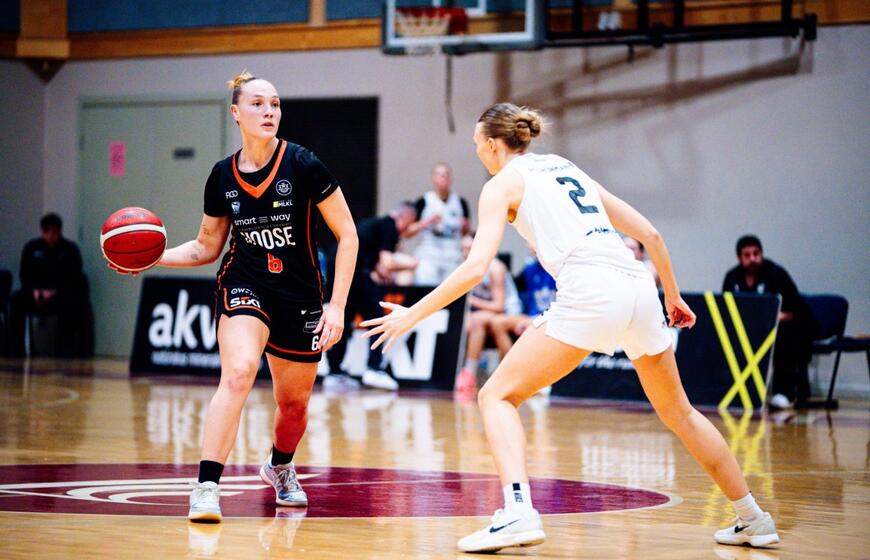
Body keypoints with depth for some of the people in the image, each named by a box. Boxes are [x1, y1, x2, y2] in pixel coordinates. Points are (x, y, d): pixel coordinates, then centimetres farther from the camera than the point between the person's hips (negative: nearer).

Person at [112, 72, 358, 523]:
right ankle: (206, 488, -30)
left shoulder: (303, 166, -12)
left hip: (301, 299, 0)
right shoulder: (222, 177, -2)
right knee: (238, 372, -28)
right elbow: (207, 247, 11)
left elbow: (347, 236, -6)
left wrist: (337, 305, -11)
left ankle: (280, 467, 47)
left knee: (294, 403, 13)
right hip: (243, 288, 0)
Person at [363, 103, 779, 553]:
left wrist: (413, 314, 4)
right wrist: (672, 295, 36)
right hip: (639, 288, 7)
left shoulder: (504, 182, 11)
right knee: (678, 411, 23)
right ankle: (752, 520, 28)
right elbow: (649, 233, 26)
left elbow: (476, 266, -2)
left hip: (589, 292, -7)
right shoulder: (568, 169, 29)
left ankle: (518, 512, -19)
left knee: (498, 396, 2)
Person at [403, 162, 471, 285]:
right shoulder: (423, 202, 0)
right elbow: (406, 233, -2)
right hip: (428, 257, -3)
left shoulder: (460, 202, 10)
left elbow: (465, 232, 23)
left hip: (453, 259, 3)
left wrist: (465, 227, 1)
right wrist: (427, 222, -14)